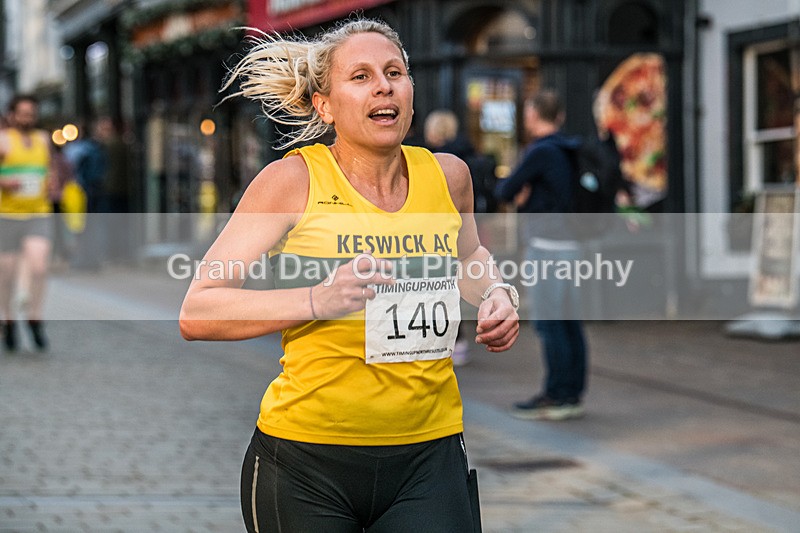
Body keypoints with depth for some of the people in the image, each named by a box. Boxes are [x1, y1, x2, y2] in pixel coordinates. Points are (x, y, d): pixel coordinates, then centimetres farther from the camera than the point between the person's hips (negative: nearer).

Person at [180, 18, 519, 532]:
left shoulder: (448, 175, 5)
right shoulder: (293, 180, -8)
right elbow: (196, 314, -13)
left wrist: (496, 293, 8)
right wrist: (318, 299, -24)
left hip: (428, 455, 3)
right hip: (306, 456, -3)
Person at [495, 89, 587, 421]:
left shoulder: (541, 152, -14)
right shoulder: (567, 151, 13)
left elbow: (505, 191, -9)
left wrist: (505, 187, 12)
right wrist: (524, 195, 5)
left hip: (547, 245, -9)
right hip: (570, 243, 9)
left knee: (549, 323, -5)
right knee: (570, 323, 9)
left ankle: (556, 397, -4)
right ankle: (573, 395, 12)